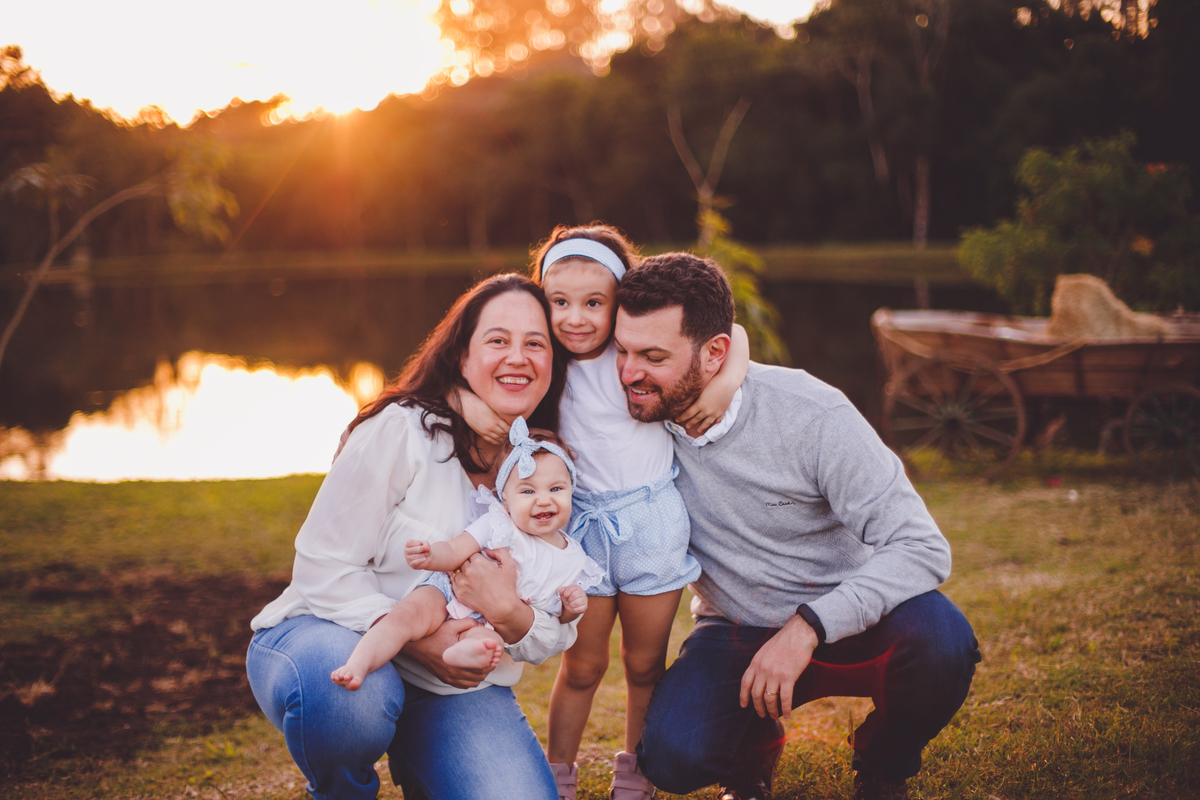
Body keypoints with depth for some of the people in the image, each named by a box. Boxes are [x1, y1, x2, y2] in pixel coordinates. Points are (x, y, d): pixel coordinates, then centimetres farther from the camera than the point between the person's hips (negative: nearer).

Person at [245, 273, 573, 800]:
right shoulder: (402, 431, -13)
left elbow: (556, 636, 2)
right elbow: (323, 570, -14)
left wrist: (510, 614, -22)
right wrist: (416, 638, -27)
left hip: (454, 688, 4)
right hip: (333, 636, -3)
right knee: (348, 689, -39)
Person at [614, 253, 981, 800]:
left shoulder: (811, 416, -22)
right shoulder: (640, 415, -12)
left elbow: (923, 548, -23)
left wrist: (808, 627, -33)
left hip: (848, 617, -1)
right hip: (736, 633, 2)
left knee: (939, 641, -33)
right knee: (673, 755, -27)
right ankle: (753, 756, 12)